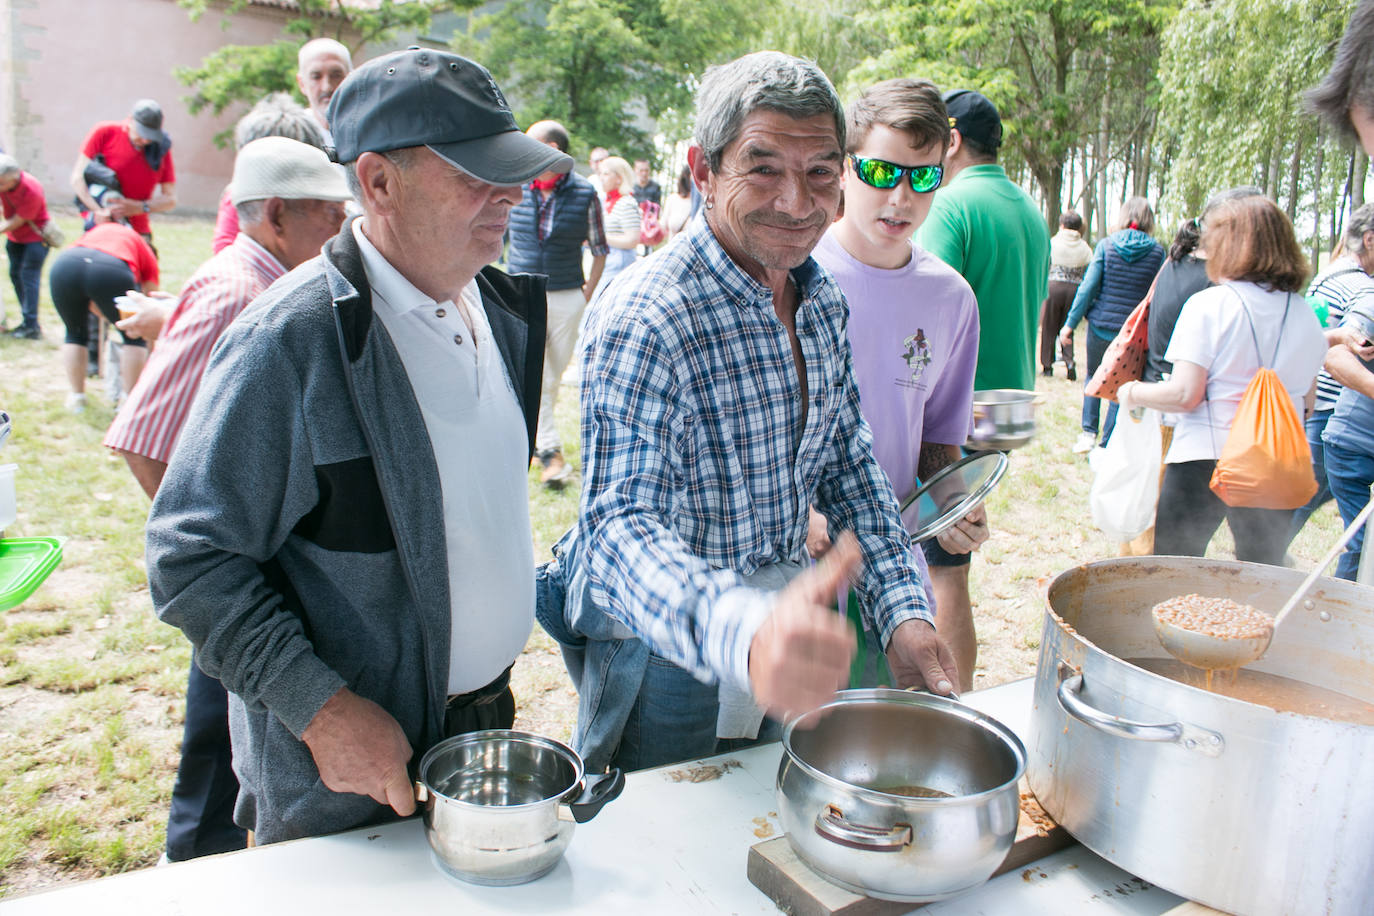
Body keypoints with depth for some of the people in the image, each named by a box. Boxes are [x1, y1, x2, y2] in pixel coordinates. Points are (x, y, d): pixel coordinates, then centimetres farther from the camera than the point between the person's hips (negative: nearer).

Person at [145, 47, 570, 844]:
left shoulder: (502, 308, 2)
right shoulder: (293, 338, -20)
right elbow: (190, 555, -18)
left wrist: (515, 603, 12)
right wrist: (322, 709, -22)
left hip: (489, 721, 7)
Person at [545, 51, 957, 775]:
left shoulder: (821, 299, -1)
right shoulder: (644, 321, -27)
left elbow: (848, 464, 5)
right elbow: (624, 524, -36)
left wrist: (904, 612, -8)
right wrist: (742, 633, -56)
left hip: (777, 628, 7)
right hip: (659, 652, -6)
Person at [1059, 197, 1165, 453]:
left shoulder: (1106, 245, -4)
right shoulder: (1157, 251, -2)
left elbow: (1088, 287, -5)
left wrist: (1070, 323, -1)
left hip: (1101, 325, 0)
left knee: (1094, 376, 20)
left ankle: (1089, 433, 10)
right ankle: (1107, 445, 11)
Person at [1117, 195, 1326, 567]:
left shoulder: (1208, 305, -9)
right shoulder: (1306, 316, 6)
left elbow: (1185, 394, -13)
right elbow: (1306, 400, 14)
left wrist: (1133, 392, 3)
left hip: (1205, 457, -4)